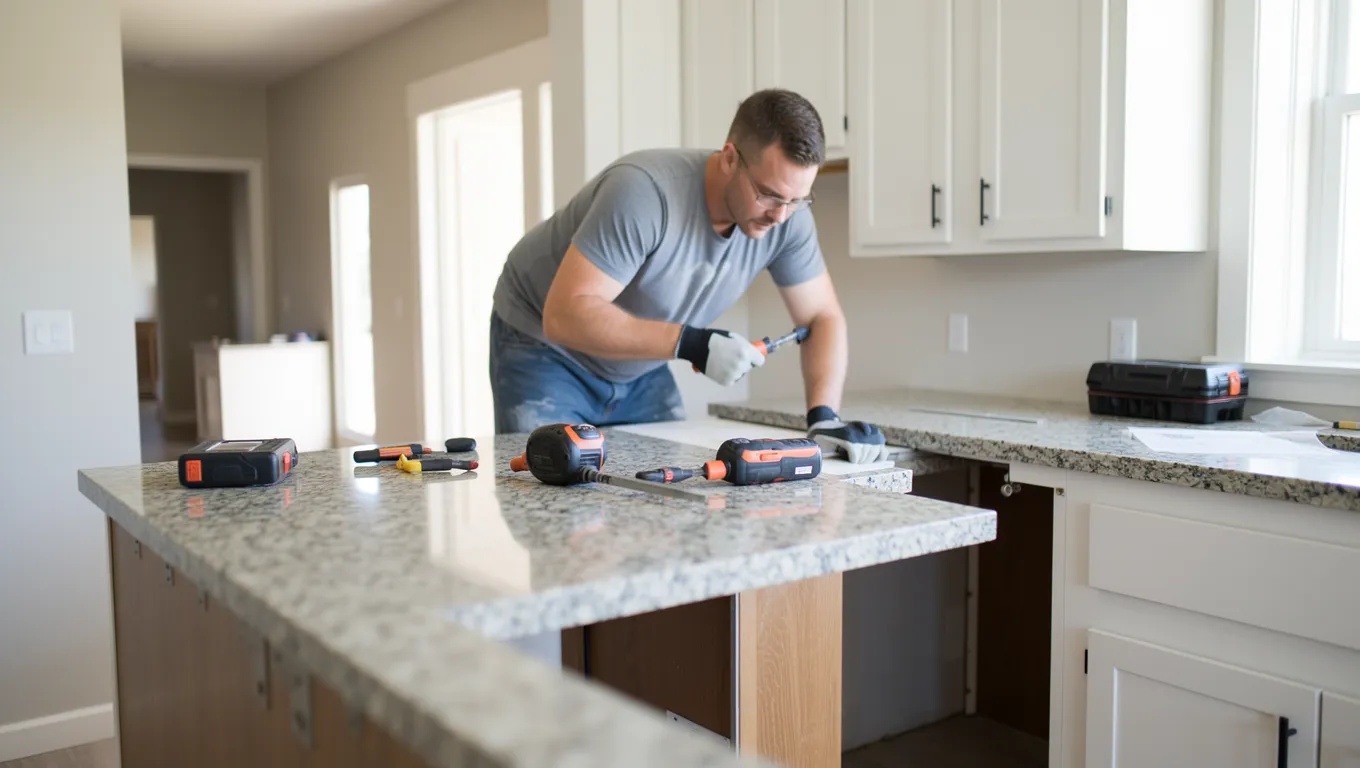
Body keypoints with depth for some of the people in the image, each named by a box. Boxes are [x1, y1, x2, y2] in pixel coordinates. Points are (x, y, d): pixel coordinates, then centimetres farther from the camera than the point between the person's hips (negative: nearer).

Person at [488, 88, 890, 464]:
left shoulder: (789, 214, -16)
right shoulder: (646, 191, -34)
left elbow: (823, 317, -9)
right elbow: (565, 315, -37)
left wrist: (823, 415, -25)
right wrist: (691, 344, -43)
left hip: (639, 370, 5)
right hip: (546, 345, -5)